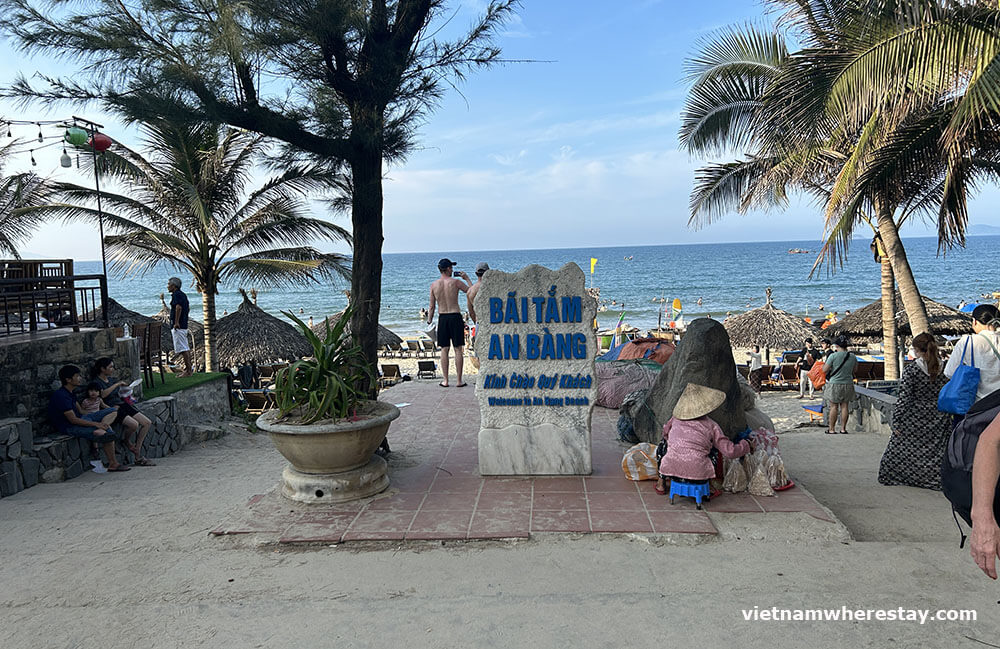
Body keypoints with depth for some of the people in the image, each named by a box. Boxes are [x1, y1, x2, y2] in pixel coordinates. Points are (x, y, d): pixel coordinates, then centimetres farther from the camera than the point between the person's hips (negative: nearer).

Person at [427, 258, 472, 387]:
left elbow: (432, 306, 4)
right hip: (455, 316, -3)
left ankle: (445, 380, 7)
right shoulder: (455, 282, -7)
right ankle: (459, 380, 4)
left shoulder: (433, 285, 1)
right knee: (458, 349, 3)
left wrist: (429, 320, 15)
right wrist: (467, 278, 14)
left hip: (442, 318, 3)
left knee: (444, 349, 7)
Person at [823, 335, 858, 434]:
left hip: (834, 384, -4)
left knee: (834, 407, 2)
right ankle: (843, 429, 13)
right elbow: (854, 371, 14)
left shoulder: (833, 356, -14)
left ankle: (831, 429, 6)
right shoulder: (853, 357, 0)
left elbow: (825, 370, -11)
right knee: (845, 406, 9)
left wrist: (824, 365, 9)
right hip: (848, 384, 4)